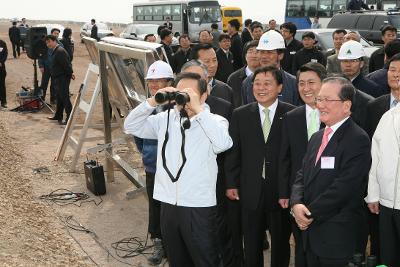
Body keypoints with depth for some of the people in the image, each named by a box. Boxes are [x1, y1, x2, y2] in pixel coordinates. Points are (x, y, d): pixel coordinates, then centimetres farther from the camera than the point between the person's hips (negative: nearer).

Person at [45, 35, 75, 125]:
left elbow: (66, 64, -21)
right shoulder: (55, 51, 15)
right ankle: (58, 115, 30)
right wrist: (70, 72, 14)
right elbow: (67, 64, 18)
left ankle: (69, 117, -6)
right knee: (59, 97, 19)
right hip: (58, 78, 11)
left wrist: (70, 73, -13)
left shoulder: (60, 51, -19)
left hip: (63, 78, -11)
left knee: (64, 98, -9)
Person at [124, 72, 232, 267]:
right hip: (168, 205, 4)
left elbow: (223, 144, -26)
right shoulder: (164, 119, 6)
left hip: (200, 207, -4)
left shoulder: (214, 121, -6)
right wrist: (153, 102, -9)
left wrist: (198, 109, -24)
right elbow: (131, 126, 5)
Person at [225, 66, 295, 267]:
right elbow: (233, 152, 3)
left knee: (281, 242, 16)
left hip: (281, 190, -1)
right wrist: (231, 184, 0)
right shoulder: (240, 115, 2)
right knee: (251, 245, 15)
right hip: (250, 191, 2)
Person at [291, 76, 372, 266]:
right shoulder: (317, 137, 13)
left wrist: (310, 213, -13)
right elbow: (302, 175, 10)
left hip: (336, 235, -7)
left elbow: (344, 186, -21)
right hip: (310, 231, 7)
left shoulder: (358, 140, -14)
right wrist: (296, 204, -9)